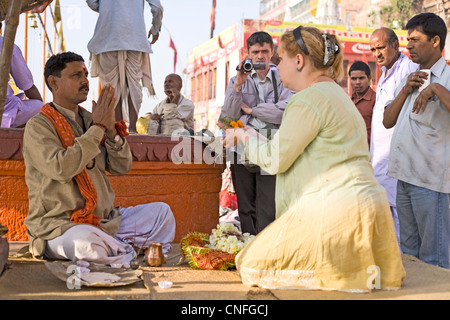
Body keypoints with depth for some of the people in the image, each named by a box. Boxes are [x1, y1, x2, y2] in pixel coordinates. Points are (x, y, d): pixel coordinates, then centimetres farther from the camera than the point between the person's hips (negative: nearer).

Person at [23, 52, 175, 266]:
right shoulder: (38, 126, -6)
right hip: (59, 225, -7)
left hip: (105, 220, 7)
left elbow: (122, 167, 9)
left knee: (161, 211, 5)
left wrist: (111, 129, -8)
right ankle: (131, 252, -10)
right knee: (83, 241, -38)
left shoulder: (88, 120, 14)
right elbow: (61, 168, -24)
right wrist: (98, 127, -17)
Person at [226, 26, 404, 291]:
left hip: (334, 207, -10)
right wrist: (253, 137, 32)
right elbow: (292, 150, 25)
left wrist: (245, 137, 9)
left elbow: (275, 160, -10)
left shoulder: (311, 98, -12)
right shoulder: (335, 93, 21)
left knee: (255, 266, -4)